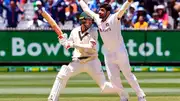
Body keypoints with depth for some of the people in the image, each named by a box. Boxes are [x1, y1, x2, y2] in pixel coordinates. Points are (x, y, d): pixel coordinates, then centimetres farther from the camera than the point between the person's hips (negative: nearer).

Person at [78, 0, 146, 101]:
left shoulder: (114, 18, -16)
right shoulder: (97, 19, 1)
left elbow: (123, 9, -33)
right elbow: (86, 9, 14)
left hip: (120, 53, -6)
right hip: (108, 54, 6)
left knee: (128, 75, 2)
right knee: (113, 78, 5)